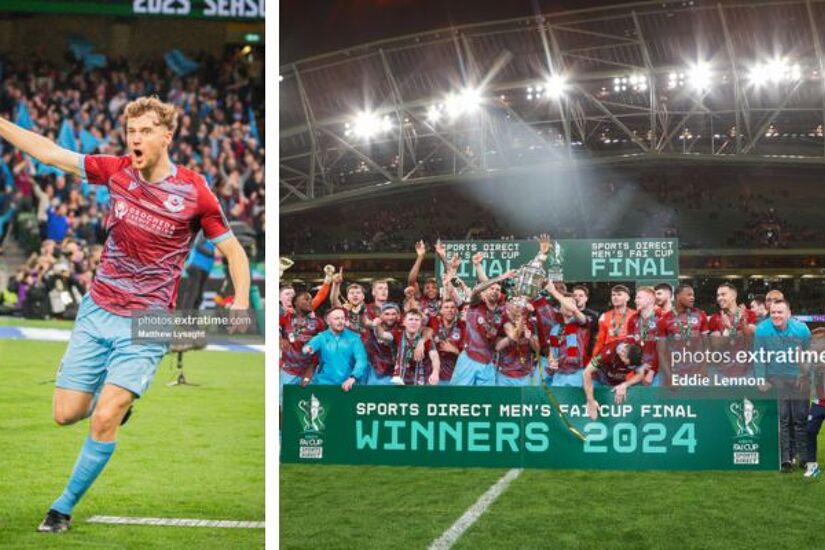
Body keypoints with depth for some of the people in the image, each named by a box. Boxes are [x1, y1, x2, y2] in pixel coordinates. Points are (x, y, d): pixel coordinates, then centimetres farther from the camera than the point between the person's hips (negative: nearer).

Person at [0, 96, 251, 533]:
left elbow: (234, 251, 0)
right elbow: (48, 152, 5)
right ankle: (117, 397, 36)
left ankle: (64, 509, 3)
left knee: (104, 420, -15)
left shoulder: (194, 192, -8)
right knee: (66, 414, 2)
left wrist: (241, 303, -15)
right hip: (96, 312, 4)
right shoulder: (117, 171, 0)